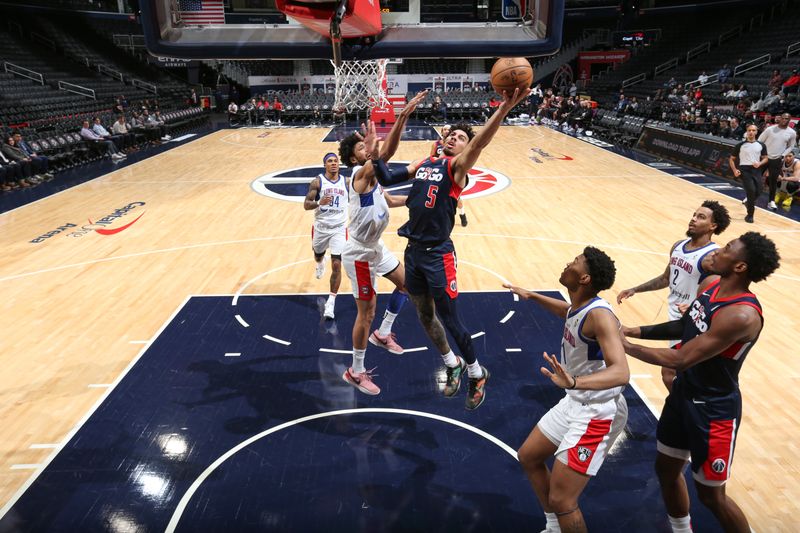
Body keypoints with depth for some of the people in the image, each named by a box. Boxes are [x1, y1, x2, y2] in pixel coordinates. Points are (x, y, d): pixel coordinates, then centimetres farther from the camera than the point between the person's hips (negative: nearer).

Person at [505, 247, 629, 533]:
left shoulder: (599, 315, -27)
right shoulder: (577, 307, 0)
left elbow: (621, 373, -40)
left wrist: (574, 381, -56)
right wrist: (531, 295, 26)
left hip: (598, 414, -9)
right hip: (574, 403, 10)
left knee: (561, 501, -9)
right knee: (528, 457, 22)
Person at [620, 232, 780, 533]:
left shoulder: (741, 315, -31)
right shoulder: (714, 287, -3)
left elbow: (681, 359, -31)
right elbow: (684, 328, 12)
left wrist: (625, 346, -23)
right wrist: (635, 331, 1)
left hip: (713, 410, -8)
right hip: (684, 393, 8)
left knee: (711, 495, 9)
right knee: (666, 469, 22)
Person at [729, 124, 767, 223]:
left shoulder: (761, 146, 7)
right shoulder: (740, 145, 0)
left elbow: (765, 158, 14)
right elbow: (731, 159, 6)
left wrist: (759, 163, -9)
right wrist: (735, 170, -8)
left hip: (756, 170, 3)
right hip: (744, 170, -3)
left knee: (757, 192, -3)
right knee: (751, 191, -15)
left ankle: (748, 201, 34)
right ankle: (750, 215, -1)